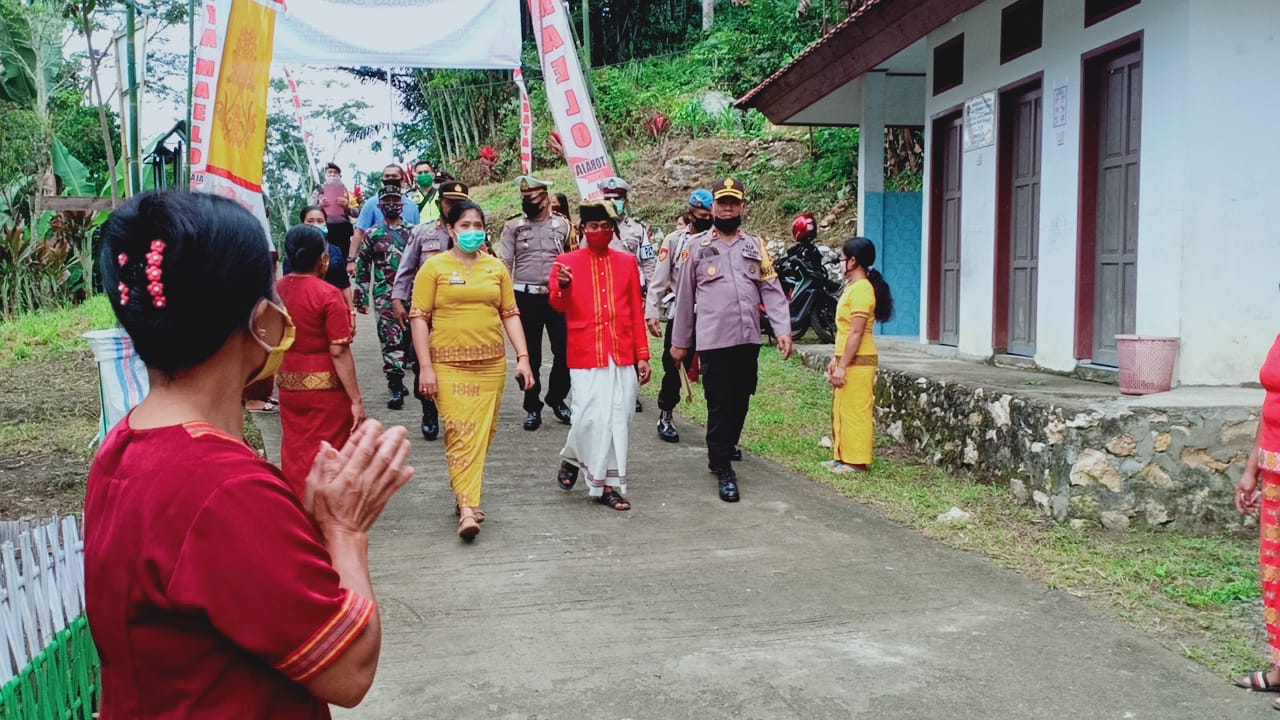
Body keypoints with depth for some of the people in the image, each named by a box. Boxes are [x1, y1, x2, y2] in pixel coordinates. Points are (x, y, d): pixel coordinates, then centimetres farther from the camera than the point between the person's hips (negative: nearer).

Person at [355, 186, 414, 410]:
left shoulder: (413, 232, 10)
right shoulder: (373, 235, 7)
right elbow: (362, 268, 8)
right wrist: (361, 297, 3)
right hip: (385, 296, -2)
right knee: (391, 340, -8)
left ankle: (398, 382, 23)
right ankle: (396, 387, -8)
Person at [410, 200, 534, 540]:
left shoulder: (496, 267, 10)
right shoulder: (434, 267, 0)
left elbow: (510, 314, 12)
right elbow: (419, 318, -2)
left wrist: (523, 357, 3)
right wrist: (426, 367, -8)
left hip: (491, 365, 4)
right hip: (449, 365, -4)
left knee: (482, 434, 7)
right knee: (461, 432, -12)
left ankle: (464, 494, 24)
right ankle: (467, 507, -12)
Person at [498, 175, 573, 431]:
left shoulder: (562, 225, 8)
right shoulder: (513, 226, 5)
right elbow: (505, 263, 0)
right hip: (526, 297, -1)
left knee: (565, 351, 0)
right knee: (530, 355, 6)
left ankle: (557, 399, 21)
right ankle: (532, 407, 17)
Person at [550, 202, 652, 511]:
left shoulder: (627, 262, 10)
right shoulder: (567, 261, 3)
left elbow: (637, 312, 10)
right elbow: (558, 305, -8)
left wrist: (642, 355, 6)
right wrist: (564, 287, -31)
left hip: (623, 355, 3)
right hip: (586, 354, -2)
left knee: (619, 420, 2)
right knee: (590, 417, -7)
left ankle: (608, 484, 13)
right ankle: (572, 458, 24)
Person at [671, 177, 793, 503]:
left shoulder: (755, 245, 13)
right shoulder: (697, 247, 7)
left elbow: (772, 290, 6)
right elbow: (685, 297, 9)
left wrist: (783, 329, -6)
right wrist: (680, 341, 9)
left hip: (748, 339, 3)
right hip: (713, 339, -3)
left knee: (740, 402, 10)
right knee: (719, 405, -4)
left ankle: (723, 450, 31)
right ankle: (724, 470, 2)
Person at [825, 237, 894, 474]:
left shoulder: (861, 290, -17)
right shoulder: (852, 287, 15)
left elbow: (856, 333, -21)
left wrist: (843, 366, -21)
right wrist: (836, 359, 18)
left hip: (858, 361, -10)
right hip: (847, 359, 10)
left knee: (854, 411, -3)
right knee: (842, 410, 15)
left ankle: (856, 462, 4)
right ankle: (843, 457, 23)